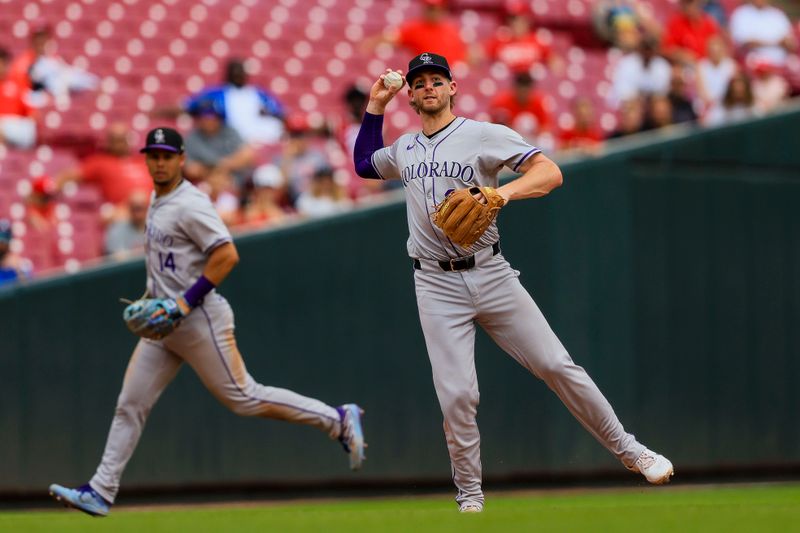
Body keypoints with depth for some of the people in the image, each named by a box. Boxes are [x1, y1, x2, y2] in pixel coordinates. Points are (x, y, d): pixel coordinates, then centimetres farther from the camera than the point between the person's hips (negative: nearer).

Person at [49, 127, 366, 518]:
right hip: (164, 324, 9)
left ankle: (338, 420, 5)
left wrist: (185, 301, -24)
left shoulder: (189, 204, -15)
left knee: (243, 398, -5)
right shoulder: (158, 201, 14)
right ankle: (100, 492, 4)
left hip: (199, 320, -9)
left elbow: (227, 255, -24)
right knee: (129, 405, 3)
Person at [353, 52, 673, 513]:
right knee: (457, 394, -8)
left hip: (490, 275, -2)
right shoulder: (403, 150, 14)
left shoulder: (485, 135, -2)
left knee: (557, 366, -4)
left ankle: (627, 449, 10)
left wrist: (502, 193, -28)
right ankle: (470, 496, 6)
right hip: (437, 287, 2)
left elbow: (550, 172, -10)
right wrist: (375, 107, 24)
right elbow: (364, 164, 34)